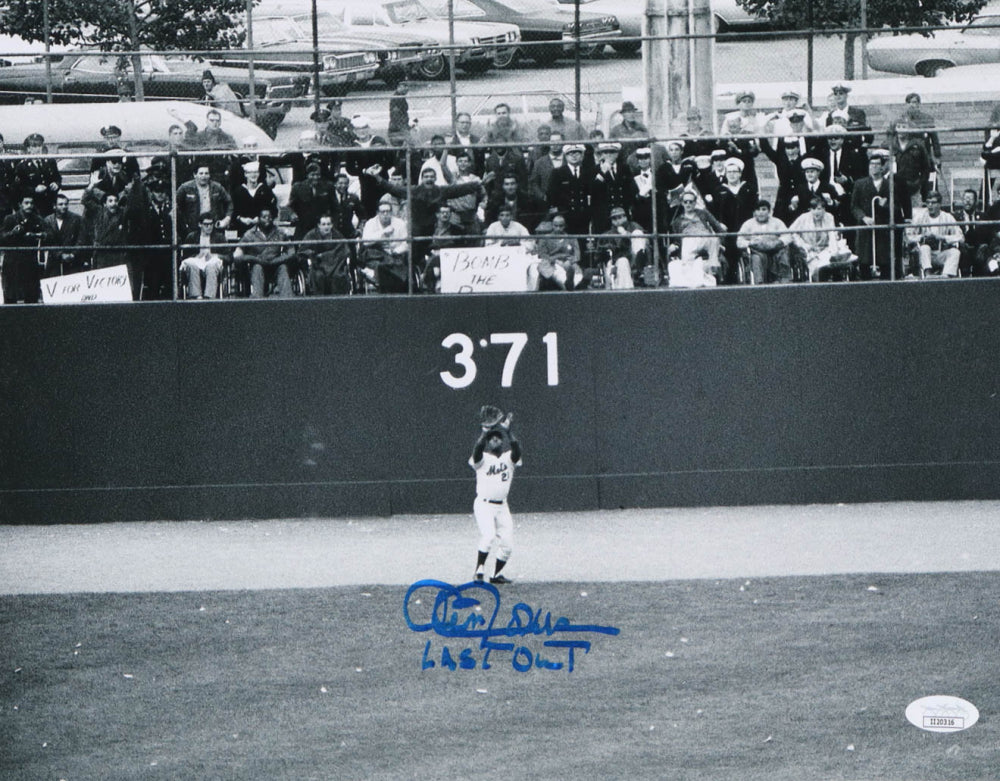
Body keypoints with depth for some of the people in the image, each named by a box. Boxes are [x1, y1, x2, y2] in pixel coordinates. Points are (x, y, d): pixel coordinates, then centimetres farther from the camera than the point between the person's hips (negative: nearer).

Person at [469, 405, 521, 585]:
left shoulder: (509, 457, 6)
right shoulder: (482, 459, -1)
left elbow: (516, 450, -17)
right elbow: (477, 450, -24)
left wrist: (507, 430, -23)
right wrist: (485, 431, -26)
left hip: (502, 506, 4)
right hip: (483, 504, -4)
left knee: (507, 544, 2)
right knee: (488, 535, -26)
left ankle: (496, 575, 20)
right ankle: (479, 571, -18)